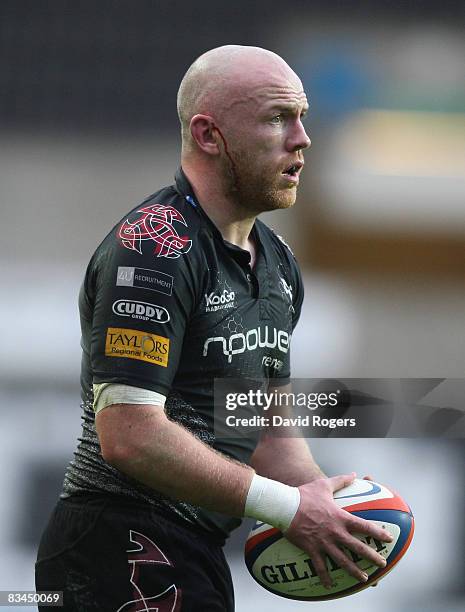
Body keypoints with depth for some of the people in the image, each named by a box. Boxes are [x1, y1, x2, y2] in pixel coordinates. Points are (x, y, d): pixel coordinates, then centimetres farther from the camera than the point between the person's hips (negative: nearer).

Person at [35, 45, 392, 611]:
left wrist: (321, 496, -2)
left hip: (200, 555, 9)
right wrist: (289, 510, -19)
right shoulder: (153, 250, -16)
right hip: (121, 553, -9)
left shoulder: (277, 262, 14)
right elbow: (130, 436, -24)